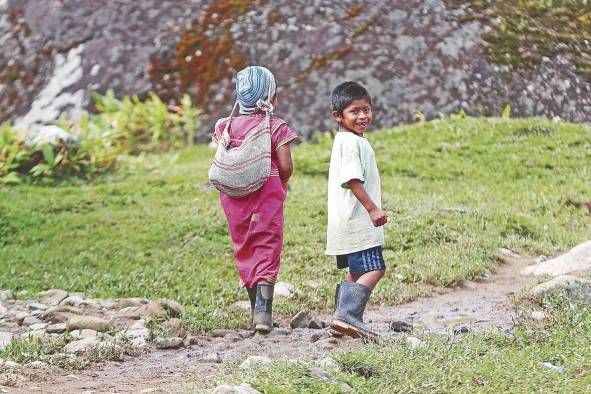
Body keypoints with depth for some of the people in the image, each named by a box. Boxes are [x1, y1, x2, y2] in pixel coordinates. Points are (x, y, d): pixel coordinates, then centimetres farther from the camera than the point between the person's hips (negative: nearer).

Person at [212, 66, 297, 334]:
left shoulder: (227, 126, 4)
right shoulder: (276, 127, -6)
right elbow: (286, 166, -8)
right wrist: (281, 183, 12)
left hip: (234, 196, 4)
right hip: (267, 194, -4)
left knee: (245, 250, 14)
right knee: (267, 249, -2)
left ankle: (256, 309, 18)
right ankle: (263, 309, -15)